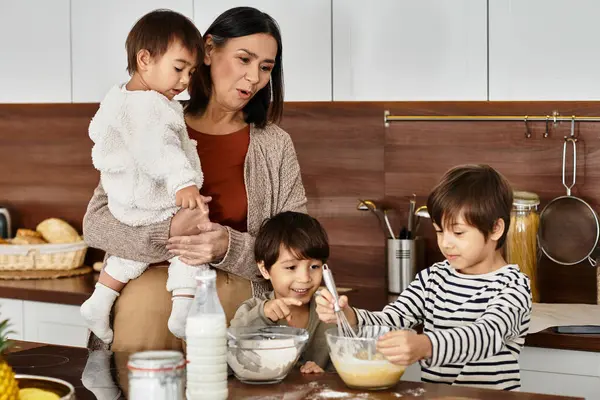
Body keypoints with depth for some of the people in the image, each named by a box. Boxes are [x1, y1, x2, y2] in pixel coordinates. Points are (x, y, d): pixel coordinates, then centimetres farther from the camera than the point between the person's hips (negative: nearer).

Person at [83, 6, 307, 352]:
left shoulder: (275, 146, 9)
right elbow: (96, 223, 2)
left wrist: (229, 248, -15)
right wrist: (168, 231, -17)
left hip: (234, 290, 0)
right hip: (143, 282, 0)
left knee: (148, 298, -30)